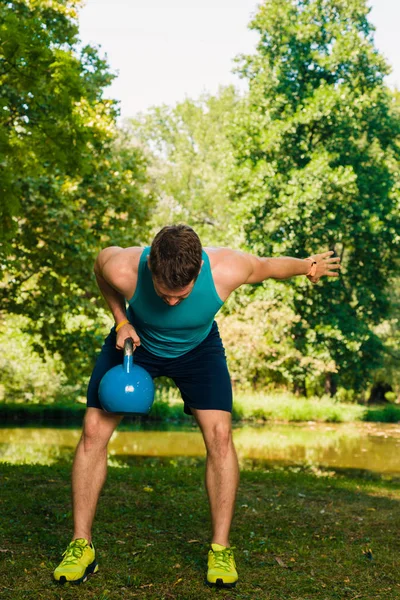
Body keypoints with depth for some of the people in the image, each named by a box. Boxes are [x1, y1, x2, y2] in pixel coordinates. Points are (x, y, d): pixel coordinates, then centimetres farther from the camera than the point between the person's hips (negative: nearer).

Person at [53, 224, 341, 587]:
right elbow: (101, 261, -10)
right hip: (136, 341, 1)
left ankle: (221, 549, -1)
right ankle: (81, 547, 4)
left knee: (219, 433, -17)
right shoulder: (122, 269, -37)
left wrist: (309, 266, 3)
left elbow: (269, 266, -14)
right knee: (94, 430, -10)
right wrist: (121, 321, -14)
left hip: (198, 349, 0)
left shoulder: (226, 270, -37)